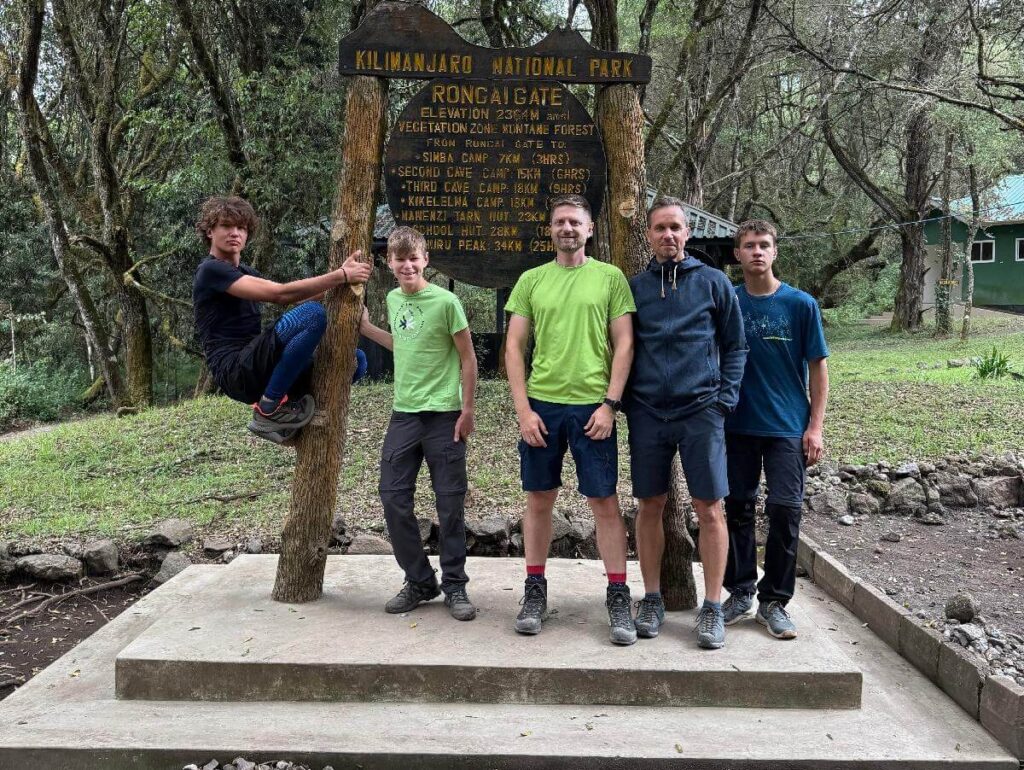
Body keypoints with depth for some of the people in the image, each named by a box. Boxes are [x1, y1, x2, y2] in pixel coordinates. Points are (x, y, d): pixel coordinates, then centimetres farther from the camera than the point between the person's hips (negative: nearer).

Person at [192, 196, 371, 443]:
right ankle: (269, 408, -17)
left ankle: (277, 412, 3)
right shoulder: (211, 270, -7)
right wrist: (341, 276, -18)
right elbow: (279, 293, -18)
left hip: (255, 368, 9)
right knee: (312, 313, -27)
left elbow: (288, 296, 11)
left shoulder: (244, 273, 23)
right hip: (236, 372, -9)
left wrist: (337, 281, -3)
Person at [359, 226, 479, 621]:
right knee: (393, 499, 3)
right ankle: (419, 581, 19)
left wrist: (467, 410, -8)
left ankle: (454, 585, 16)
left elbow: (468, 358, -6)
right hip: (403, 414, 6)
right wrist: (366, 328, 17)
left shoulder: (445, 301, -10)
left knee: (450, 503, 2)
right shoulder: (393, 299, 8)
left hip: (443, 414, -5)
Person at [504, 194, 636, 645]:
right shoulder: (532, 280, 8)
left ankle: (618, 596, 12)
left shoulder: (610, 277, 3)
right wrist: (523, 409, -3)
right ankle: (535, 591, 21)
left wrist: (610, 404, -8)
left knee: (605, 502, 2)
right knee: (539, 499, 9)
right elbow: (514, 347, 6)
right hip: (541, 404, 2)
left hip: (592, 406, -2)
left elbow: (624, 344, 1)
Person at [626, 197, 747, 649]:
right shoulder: (634, 286, 9)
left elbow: (735, 346, 7)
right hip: (647, 412, 2)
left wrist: (725, 399, -4)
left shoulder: (713, 282, 5)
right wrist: (627, 399, 3)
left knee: (710, 510, -1)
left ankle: (712, 607, 11)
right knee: (649, 506, 7)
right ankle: (652, 599, 20)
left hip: (701, 411, -2)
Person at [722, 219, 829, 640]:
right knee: (738, 508, 9)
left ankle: (774, 600, 13)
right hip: (738, 424, 2)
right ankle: (740, 593, 23)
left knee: (785, 510, -2)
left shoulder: (801, 304, -3)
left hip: (788, 427, -2)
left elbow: (817, 367, -1)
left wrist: (815, 426, -6)